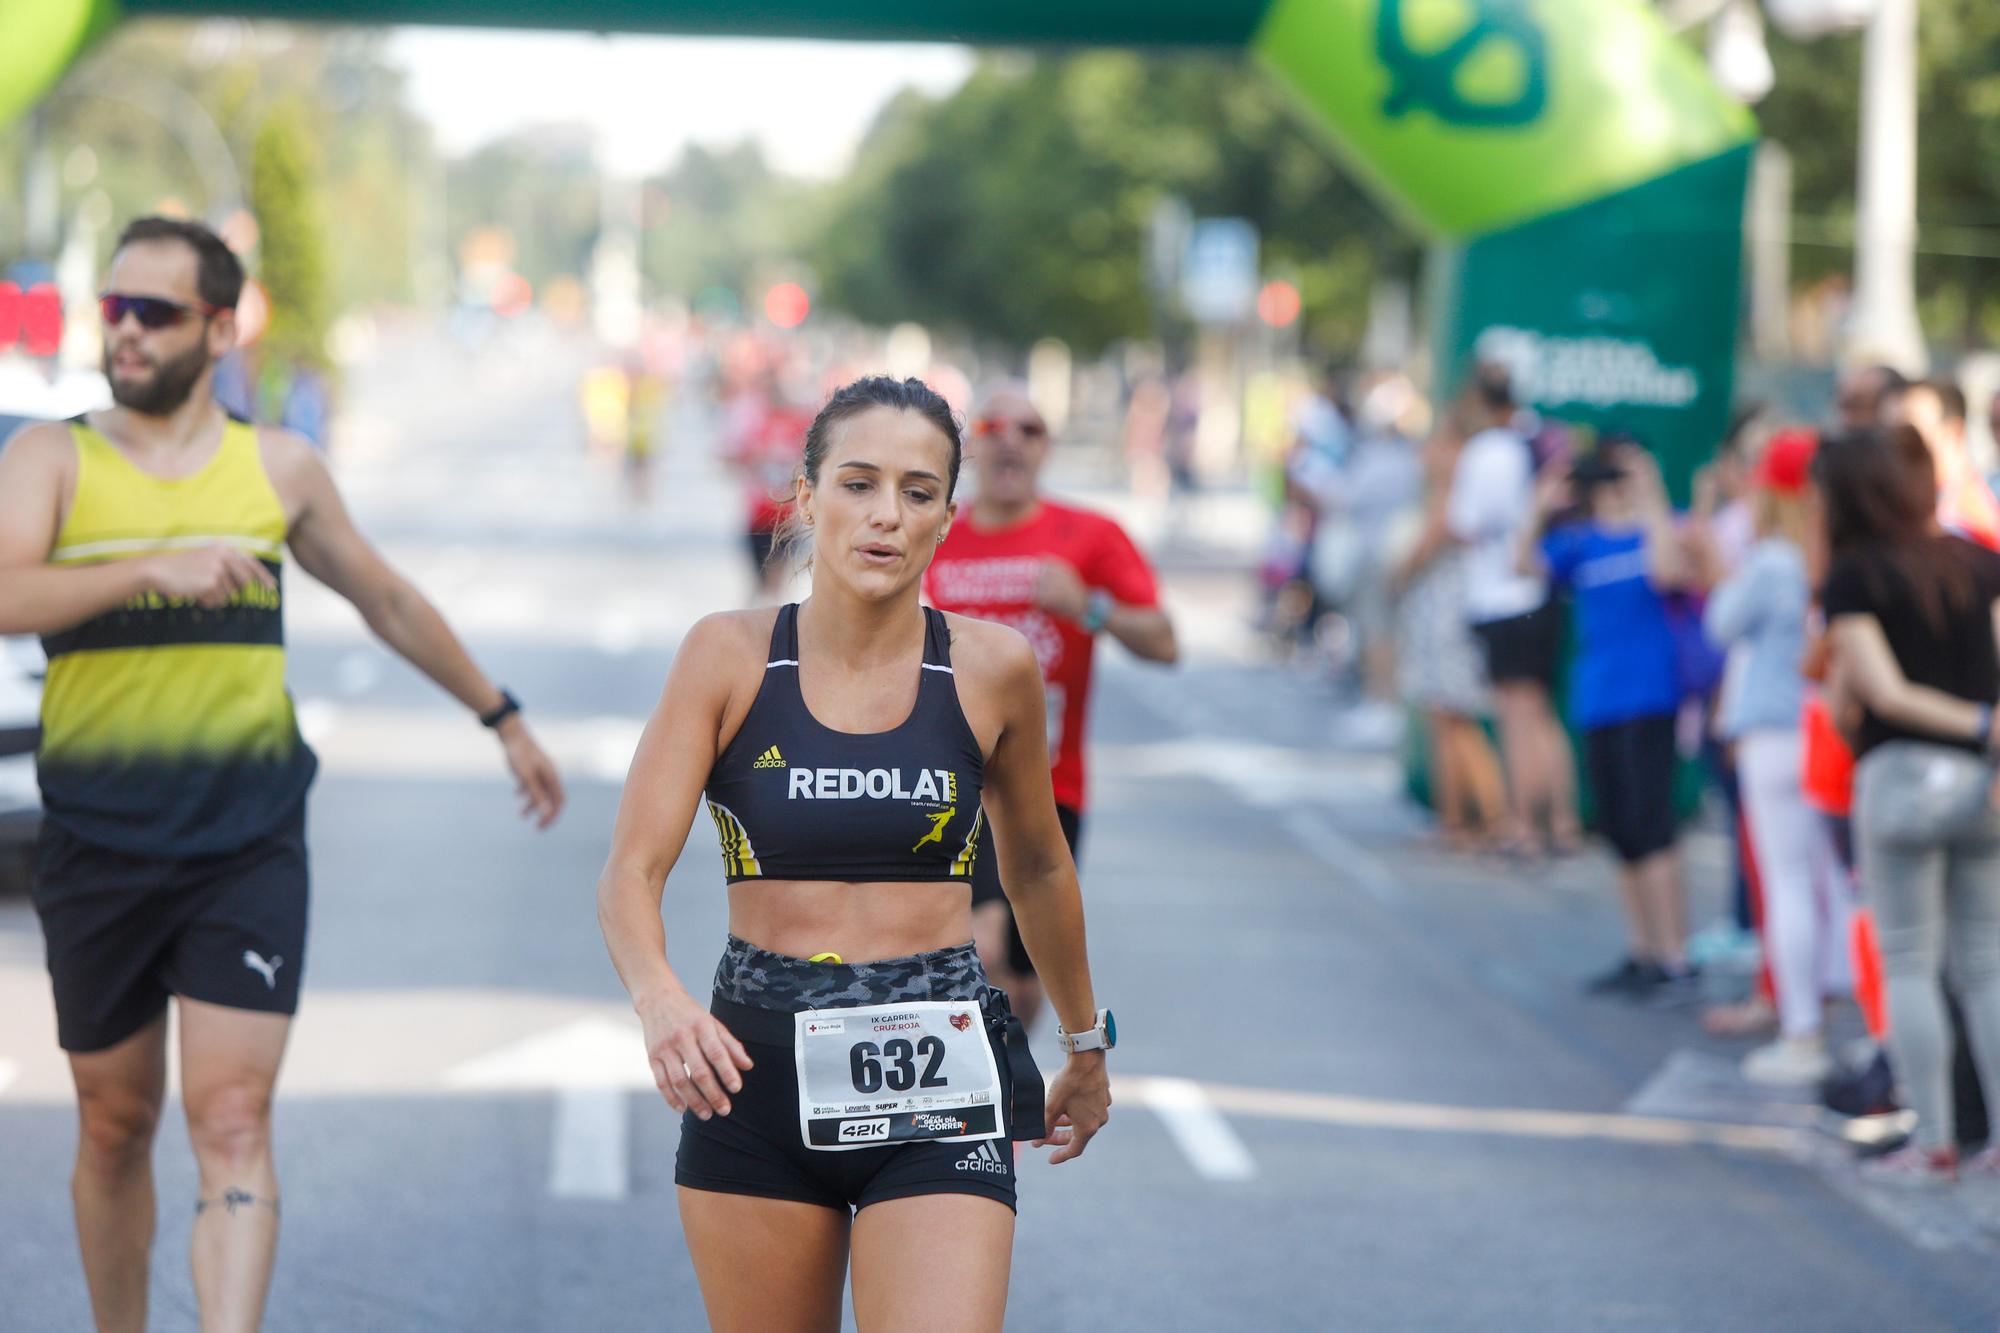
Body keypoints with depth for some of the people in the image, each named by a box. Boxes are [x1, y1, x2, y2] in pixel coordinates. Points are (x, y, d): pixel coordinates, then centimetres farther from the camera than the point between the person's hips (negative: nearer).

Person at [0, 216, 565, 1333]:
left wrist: (500, 715, 31)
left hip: (249, 844, 0)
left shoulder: (280, 469, 8)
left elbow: (388, 598, 23)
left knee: (233, 1121, -11)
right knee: (116, 1123, 11)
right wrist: (156, 569, -29)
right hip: (99, 845, 0)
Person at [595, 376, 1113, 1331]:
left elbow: (1037, 869, 17)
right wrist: (658, 998, -28)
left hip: (937, 1083, -1)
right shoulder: (731, 656, -2)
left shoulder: (992, 668, 0)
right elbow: (631, 871, -7)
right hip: (754, 1072, 1)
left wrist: (1086, 1043, 28)